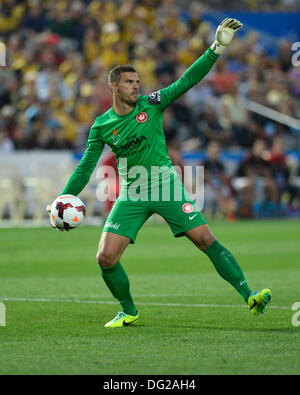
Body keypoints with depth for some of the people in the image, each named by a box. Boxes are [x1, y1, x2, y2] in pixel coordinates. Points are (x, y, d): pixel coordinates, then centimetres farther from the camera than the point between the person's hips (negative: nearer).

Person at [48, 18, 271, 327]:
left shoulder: (151, 104, -2)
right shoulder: (101, 126, 2)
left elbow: (187, 81, -8)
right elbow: (85, 167, 5)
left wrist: (217, 48, -17)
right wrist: (63, 199, -5)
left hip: (167, 188, -1)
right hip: (131, 196, 1)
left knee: (206, 241, -11)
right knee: (105, 258, -8)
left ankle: (248, 296, -10)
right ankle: (129, 312, 14)